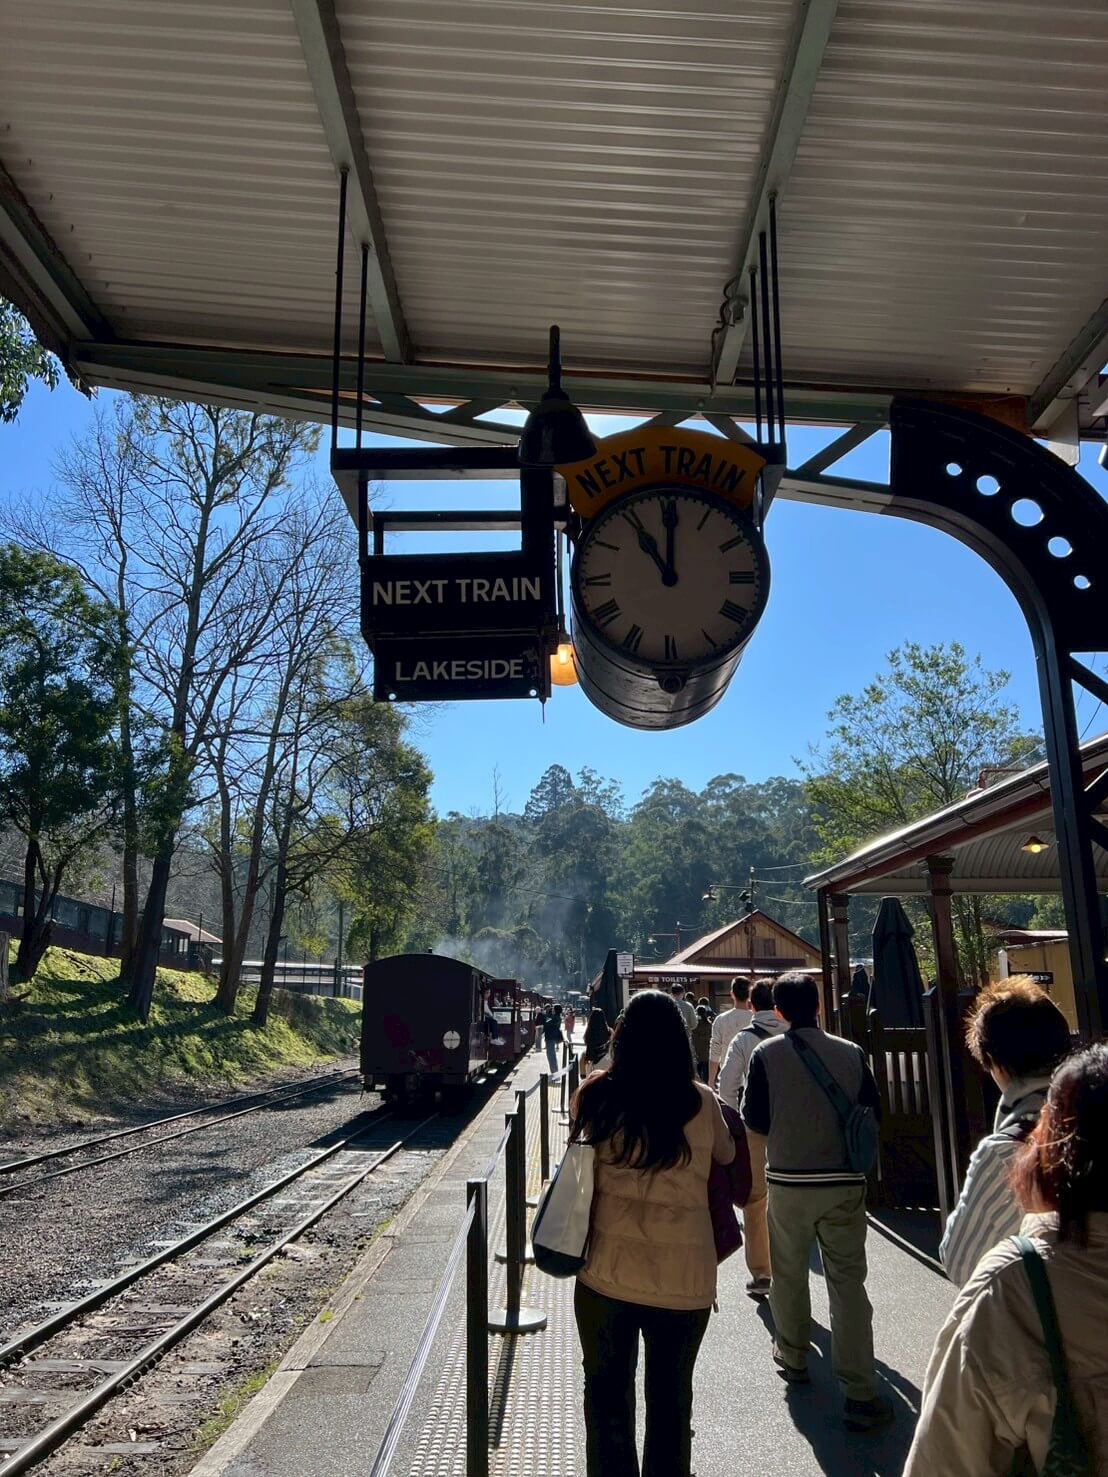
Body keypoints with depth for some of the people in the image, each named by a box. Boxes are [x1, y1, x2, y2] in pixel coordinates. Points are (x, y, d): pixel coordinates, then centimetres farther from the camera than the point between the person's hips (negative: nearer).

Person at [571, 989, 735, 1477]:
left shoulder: (595, 1095, -10)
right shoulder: (701, 1102, -11)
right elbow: (727, 1156, 6)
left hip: (608, 1272, 0)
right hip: (684, 1278, 0)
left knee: (607, 1392, 20)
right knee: (671, 1399, 20)